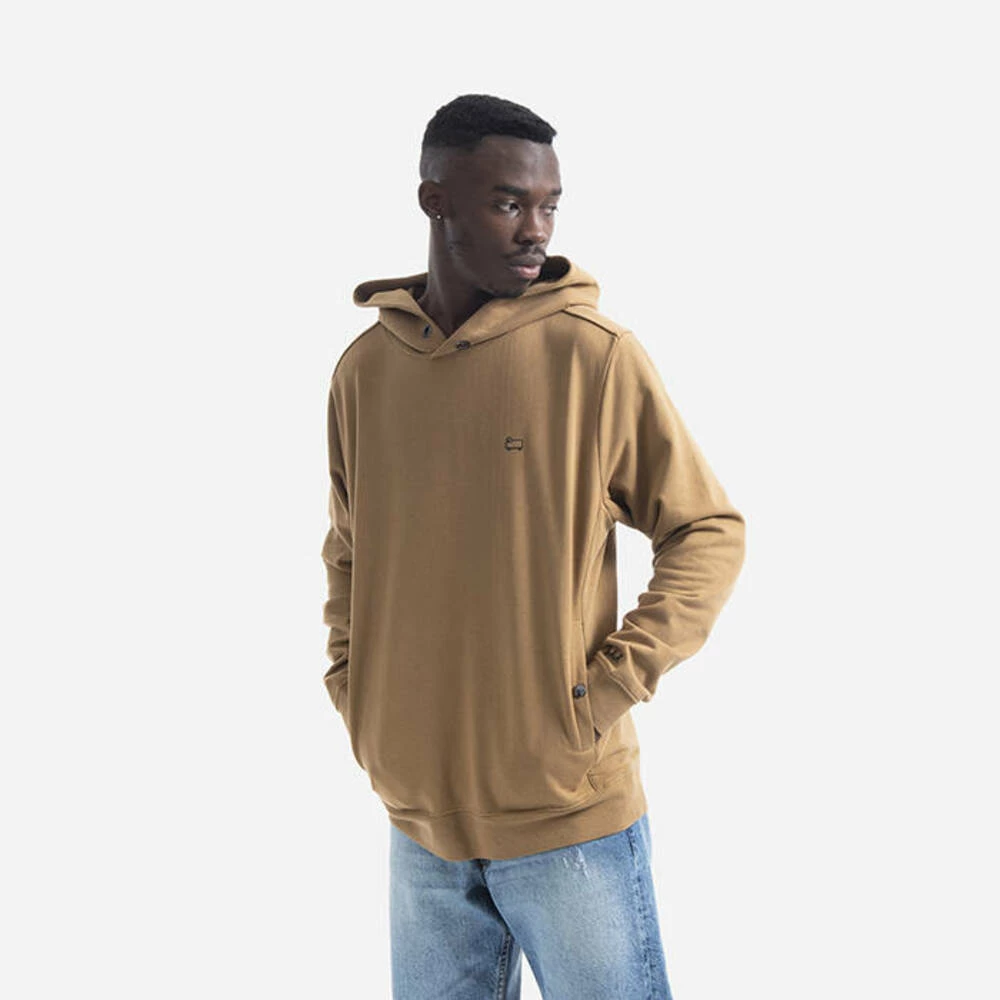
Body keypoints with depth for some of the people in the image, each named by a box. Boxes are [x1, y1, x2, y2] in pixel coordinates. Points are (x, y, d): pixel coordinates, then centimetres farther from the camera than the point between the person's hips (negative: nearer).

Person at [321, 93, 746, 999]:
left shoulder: (596, 354, -10)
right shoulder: (363, 368, 3)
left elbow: (710, 532, -4)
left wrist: (614, 684, -12)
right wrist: (349, 682, 5)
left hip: (568, 805, -4)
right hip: (417, 808, 4)